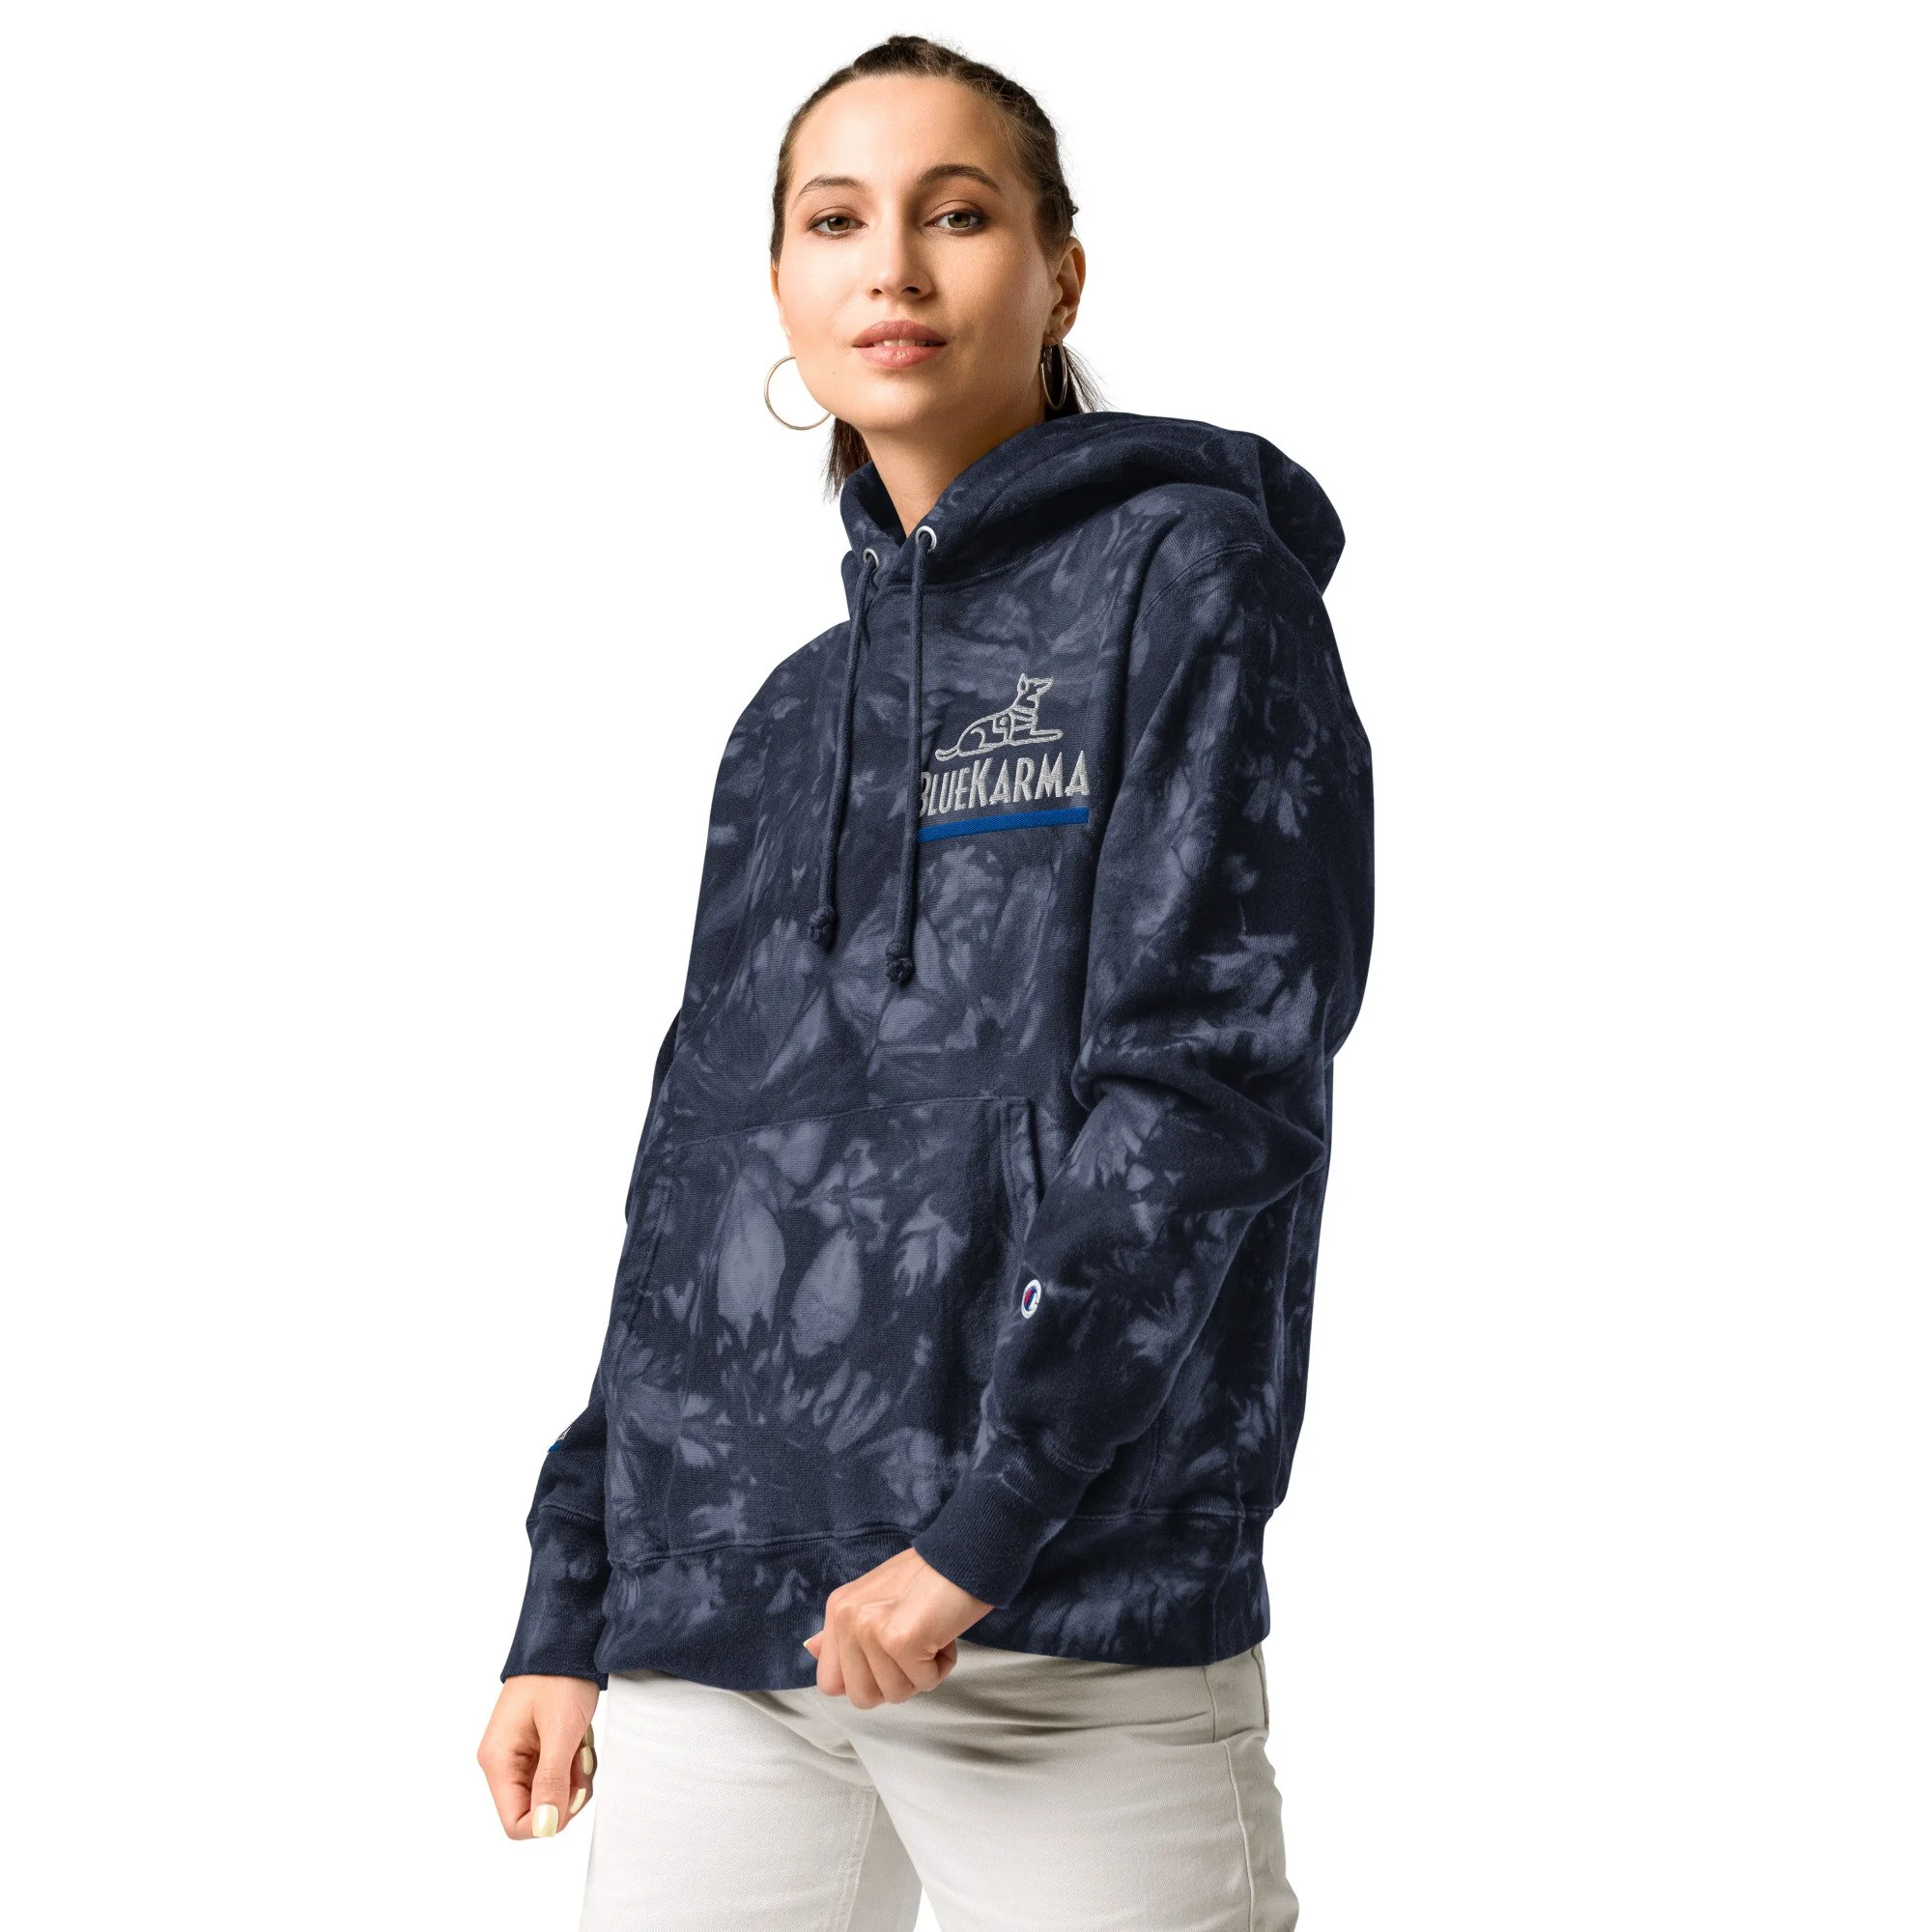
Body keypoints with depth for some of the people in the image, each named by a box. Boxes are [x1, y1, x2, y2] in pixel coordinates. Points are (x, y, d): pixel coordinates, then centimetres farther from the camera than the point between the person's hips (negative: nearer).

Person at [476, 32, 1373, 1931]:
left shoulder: (1190, 577, 0)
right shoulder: (796, 716, 18)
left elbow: (1214, 1078, -11)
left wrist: (984, 1525, -17)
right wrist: (568, 1610, 13)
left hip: (1068, 1625, -5)